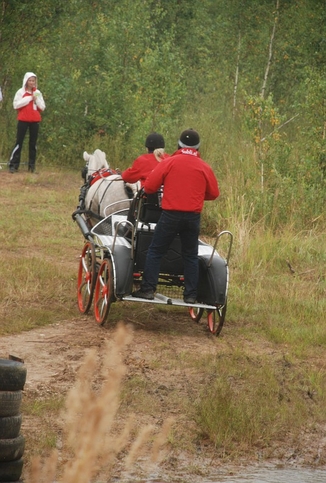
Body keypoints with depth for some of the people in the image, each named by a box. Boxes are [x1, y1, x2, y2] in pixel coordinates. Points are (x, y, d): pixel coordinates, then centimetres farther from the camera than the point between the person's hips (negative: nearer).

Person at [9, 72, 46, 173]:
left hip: (35, 121, 4)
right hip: (23, 120, -3)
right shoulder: (21, 92, 0)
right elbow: (16, 105, -9)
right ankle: (13, 165, -7)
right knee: (19, 142, -6)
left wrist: (36, 99, -7)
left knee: (33, 143, 4)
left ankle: (32, 165, 7)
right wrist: (28, 98, -13)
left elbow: (42, 107, 9)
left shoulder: (38, 93, 10)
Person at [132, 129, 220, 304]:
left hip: (170, 215, -2)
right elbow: (214, 193, 9)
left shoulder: (169, 163, -4)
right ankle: (190, 294, 10)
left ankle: (147, 289, 1)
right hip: (193, 216, 2)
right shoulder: (205, 167, 2)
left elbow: (149, 187, -6)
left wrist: (166, 189, 15)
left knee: (155, 251, 6)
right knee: (190, 255, 12)